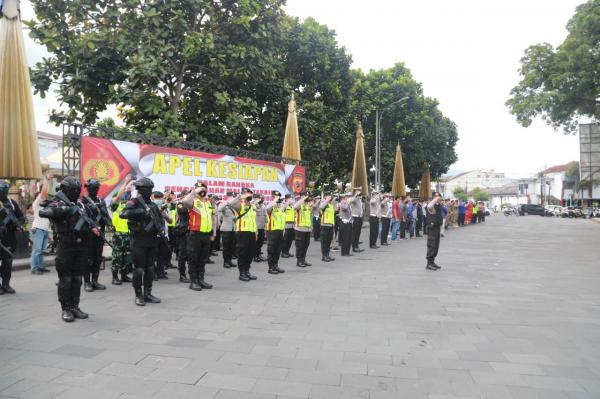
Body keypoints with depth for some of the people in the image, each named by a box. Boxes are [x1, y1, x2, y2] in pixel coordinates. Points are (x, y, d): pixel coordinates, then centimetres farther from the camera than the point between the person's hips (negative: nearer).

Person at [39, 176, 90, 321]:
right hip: (66, 247, -5)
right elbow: (43, 212, -25)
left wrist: (91, 227, 4)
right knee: (65, 279, 3)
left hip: (82, 247, 5)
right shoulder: (57, 204, -6)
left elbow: (87, 220, 24)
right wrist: (63, 209, -31)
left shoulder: (79, 204, 13)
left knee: (77, 279, 11)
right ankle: (65, 309, 13)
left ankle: (74, 307, 20)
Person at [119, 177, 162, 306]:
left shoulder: (153, 205, 13)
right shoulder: (134, 202, -6)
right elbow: (123, 213, -24)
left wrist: (162, 230, 0)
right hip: (139, 241, -6)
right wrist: (141, 211, -30)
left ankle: (147, 294, 20)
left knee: (150, 268, 10)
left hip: (152, 241, 6)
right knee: (139, 269, 0)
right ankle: (138, 296, 12)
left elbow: (160, 220, 19)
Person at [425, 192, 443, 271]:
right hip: (432, 228, -9)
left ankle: (432, 262, 24)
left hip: (437, 228, 9)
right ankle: (429, 264, -1)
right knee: (431, 246, -6)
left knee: (436, 246, 14)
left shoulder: (439, 205, 14)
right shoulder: (432, 205, -13)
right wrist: (436, 199, -35)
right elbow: (429, 206, -41)